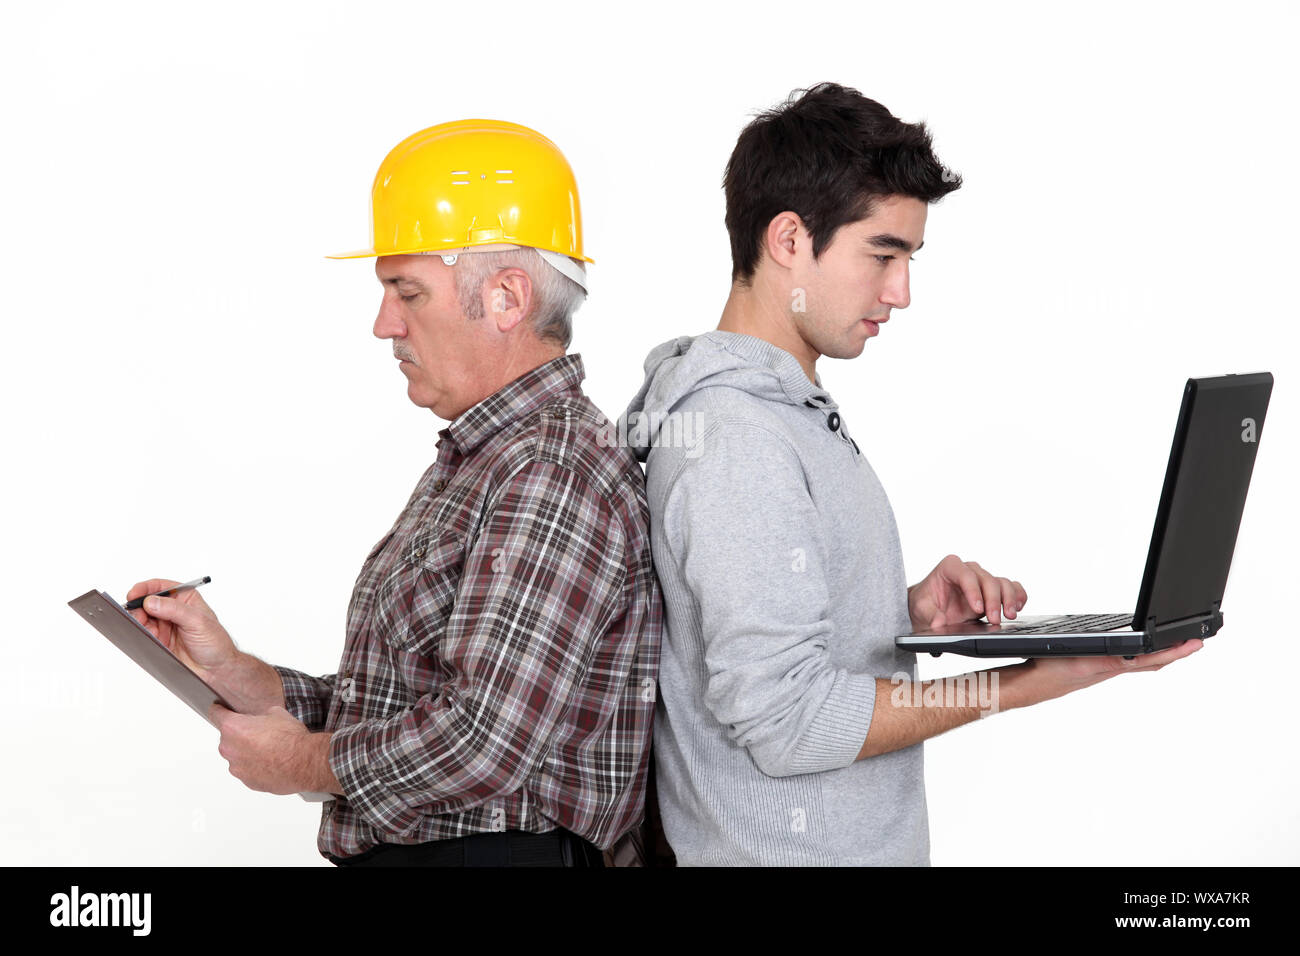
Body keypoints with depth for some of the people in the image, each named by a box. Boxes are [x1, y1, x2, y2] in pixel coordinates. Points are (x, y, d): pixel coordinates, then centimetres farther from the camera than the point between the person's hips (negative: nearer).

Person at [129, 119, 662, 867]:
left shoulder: (557, 475, -17)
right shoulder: (472, 466, 15)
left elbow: (487, 741, -25)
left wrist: (304, 762, -11)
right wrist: (233, 673, 4)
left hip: (497, 850, -8)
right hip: (395, 855, 8)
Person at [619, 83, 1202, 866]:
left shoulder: (792, 410, 11)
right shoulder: (733, 441, -22)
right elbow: (786, 721, -25)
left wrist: (909, 614, -3)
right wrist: (1025, 684, -22)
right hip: (788, 847, -9)